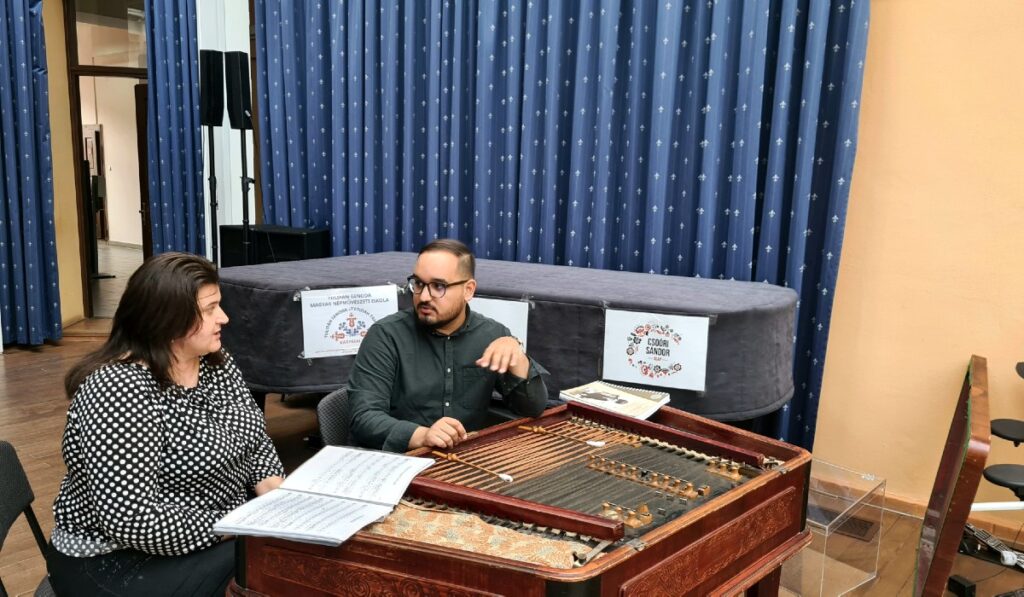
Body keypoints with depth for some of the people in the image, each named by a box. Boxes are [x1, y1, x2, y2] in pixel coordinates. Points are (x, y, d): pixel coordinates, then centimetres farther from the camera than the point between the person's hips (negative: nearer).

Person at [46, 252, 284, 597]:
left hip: (215, 528, 8)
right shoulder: (119, 393, -25)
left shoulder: (215, 364, -1)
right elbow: (131, 522, -30)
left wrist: (277, 495, -10)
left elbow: (256, 442, 9)